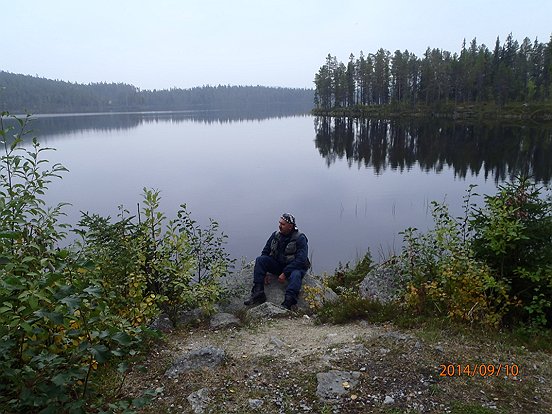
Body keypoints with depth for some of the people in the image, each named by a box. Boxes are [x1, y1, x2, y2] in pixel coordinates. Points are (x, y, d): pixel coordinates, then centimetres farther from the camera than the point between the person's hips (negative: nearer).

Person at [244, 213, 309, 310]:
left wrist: (285, 273, -25)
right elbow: (265, 252, 10)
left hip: (294, 267, -5)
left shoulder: (300, 238, -12)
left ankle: (288, 303, -52)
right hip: (277, 265, 5)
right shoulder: (275, 235, 4)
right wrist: (264, 272, -4)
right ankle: (258, 294, -25)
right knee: (260, 259, -18)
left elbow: (301, 260, -20)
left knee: (295, 275, -38)